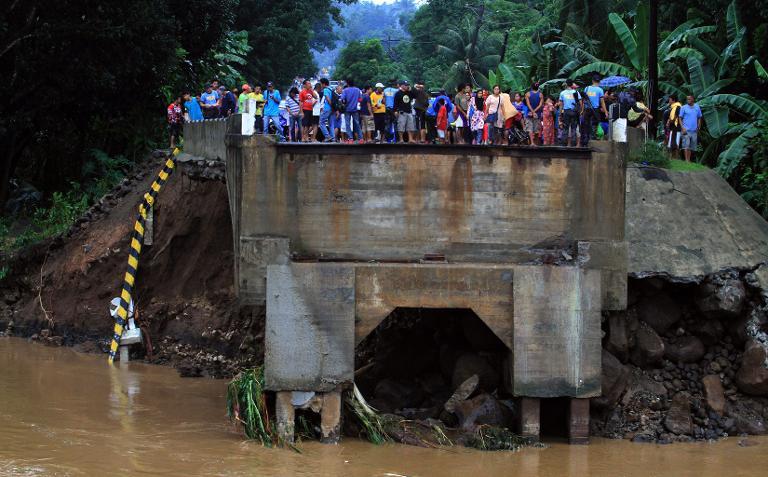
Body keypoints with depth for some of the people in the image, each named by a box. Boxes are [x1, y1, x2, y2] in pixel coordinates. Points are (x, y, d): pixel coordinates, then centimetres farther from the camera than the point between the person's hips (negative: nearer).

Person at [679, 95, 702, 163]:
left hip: (694, 131, 4)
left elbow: (699, 118, 16)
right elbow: (680, 118, 0)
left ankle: (689, 160, 12)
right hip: (686, 130, -4)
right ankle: (686, 160, -12)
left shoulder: (697, 107, 10)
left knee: (692, 147, 7)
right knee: (686, 146, -11)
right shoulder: (684, 108, 1)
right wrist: (682, 128, -11)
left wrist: (698, 128, 9)